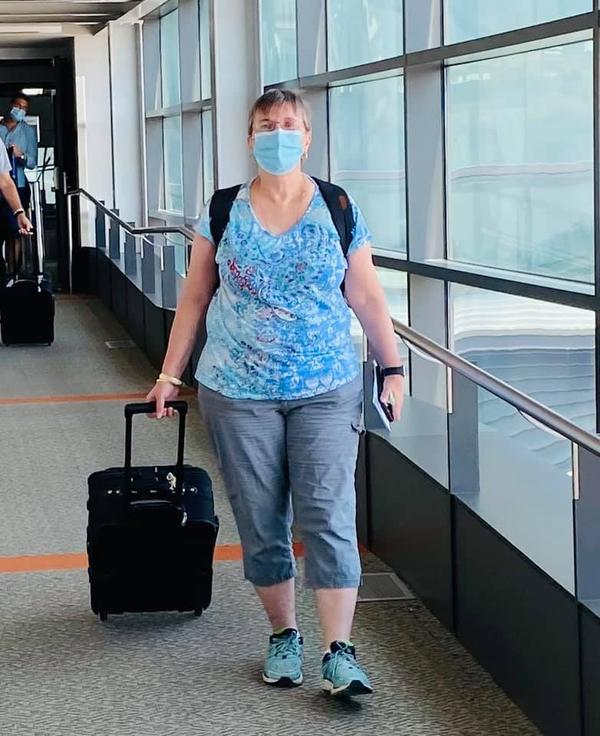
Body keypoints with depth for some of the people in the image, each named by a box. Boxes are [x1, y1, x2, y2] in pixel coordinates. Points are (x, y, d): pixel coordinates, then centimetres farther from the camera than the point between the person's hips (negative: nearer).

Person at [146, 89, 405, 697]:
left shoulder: (338, 210, 1)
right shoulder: (223, 212, 2)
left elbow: (365, 296, 5)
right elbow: (195, 297, 7)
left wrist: (393, 368, 3)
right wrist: (170, 374, 6)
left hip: (326, 391, -1)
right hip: (238, 394, 1)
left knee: (329, 516, -7)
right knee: (261, 521, 7)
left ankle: (339, 652, -5)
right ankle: (283, 635, 23)